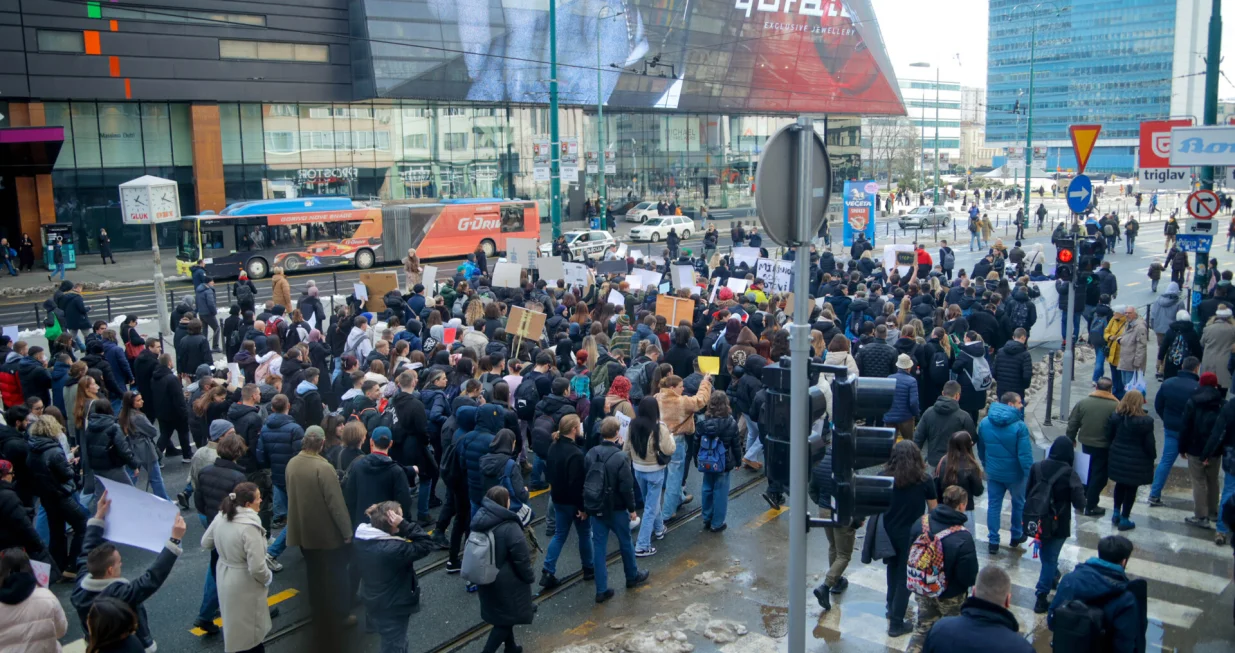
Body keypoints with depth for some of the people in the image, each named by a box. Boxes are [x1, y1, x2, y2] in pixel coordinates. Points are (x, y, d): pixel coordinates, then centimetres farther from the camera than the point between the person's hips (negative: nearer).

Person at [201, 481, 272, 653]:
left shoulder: (221, 517, -8)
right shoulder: (249, 527, -31)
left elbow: (206, 543, 9)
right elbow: (257, 568, -29)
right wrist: (268, 578, -10)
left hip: (224, 576, 8)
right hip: (244, 585, -8)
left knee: (233, 623, 28)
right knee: (249, 630, 12)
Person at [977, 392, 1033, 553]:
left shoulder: (984, 423, -3)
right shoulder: (1019, 426, -21)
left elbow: (981, 449, 8)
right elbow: (1025, 455, -21)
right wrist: (1030, 475, -13)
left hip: (993, 473, 4)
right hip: (1014, 473, -3)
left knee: (993, 505, 12)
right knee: (1018, 504, 19)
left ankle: (993, 542, 14)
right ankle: (1016, 536, 35)